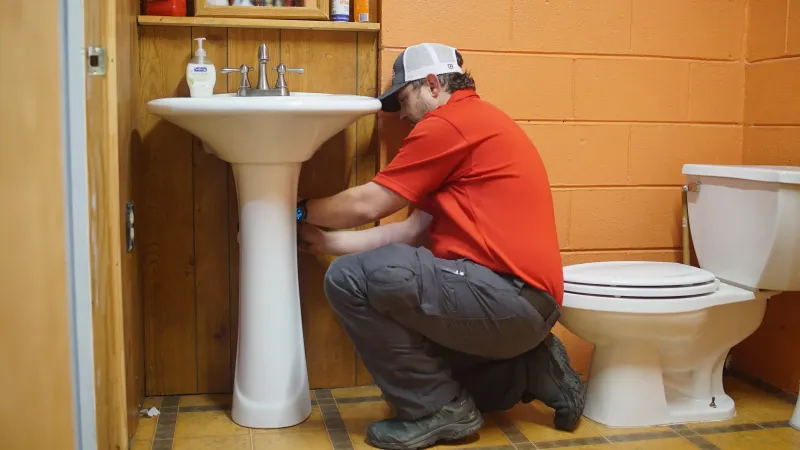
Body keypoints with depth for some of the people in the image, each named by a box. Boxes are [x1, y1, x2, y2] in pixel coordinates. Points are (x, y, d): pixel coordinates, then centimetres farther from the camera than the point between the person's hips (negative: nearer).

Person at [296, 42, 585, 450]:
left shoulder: (450, 121, -8)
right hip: (525, 304, 11)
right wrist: (328, 241, 20)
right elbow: (414, 230, 18)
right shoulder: (477, 123, 22)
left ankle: (439, 410, -3)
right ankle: (531, 372, 17)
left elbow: (368, 204, -6)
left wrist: (303, 210, 13)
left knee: (350, 279, -16)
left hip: (507, 298, -11)